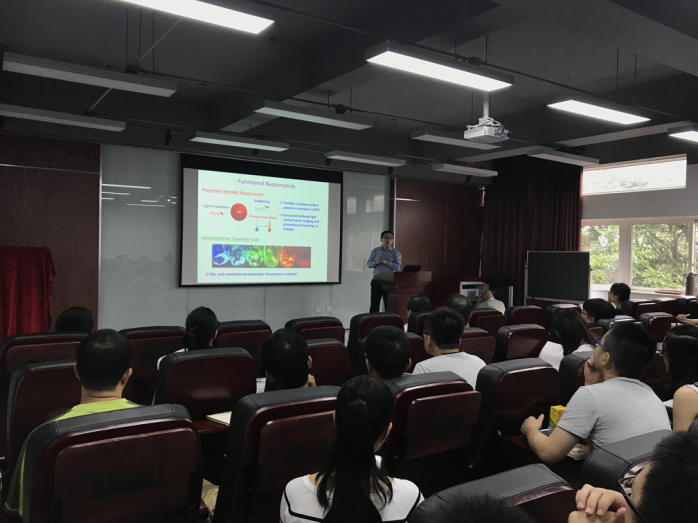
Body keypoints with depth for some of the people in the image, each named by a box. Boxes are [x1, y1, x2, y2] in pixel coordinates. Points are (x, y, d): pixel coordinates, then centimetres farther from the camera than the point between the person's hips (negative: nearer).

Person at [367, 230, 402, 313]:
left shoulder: (396, 253, 4)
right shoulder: (375, 251, 12)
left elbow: (398, 266, -7)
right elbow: (368, 264, 8)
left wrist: (386, 262, -18)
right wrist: (376, 262, -12)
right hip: (376, 281, 2)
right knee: (374, 305, 1)